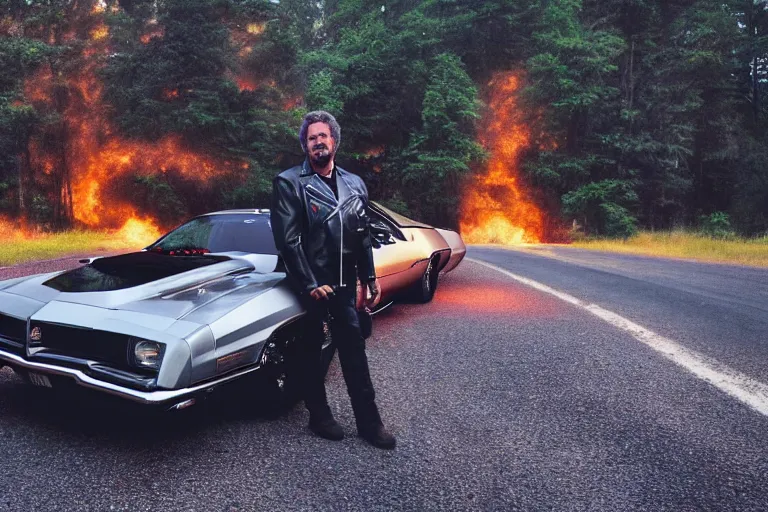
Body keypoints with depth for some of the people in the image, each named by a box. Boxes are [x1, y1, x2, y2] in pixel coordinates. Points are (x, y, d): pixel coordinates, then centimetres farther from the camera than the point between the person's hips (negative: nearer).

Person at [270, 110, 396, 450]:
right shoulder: (289, 183, -7)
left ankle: (368, 421, 17)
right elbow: (288, 240, -13)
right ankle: (319, 417, 27)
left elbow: (363, 237, 14)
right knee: (311, 352, 10)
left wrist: (370, 278, 11)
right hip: (309, 284, -4)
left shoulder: (354, 184, 10)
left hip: (345, 284, 4)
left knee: (354, 350, 8)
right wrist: (310, 284, -17)